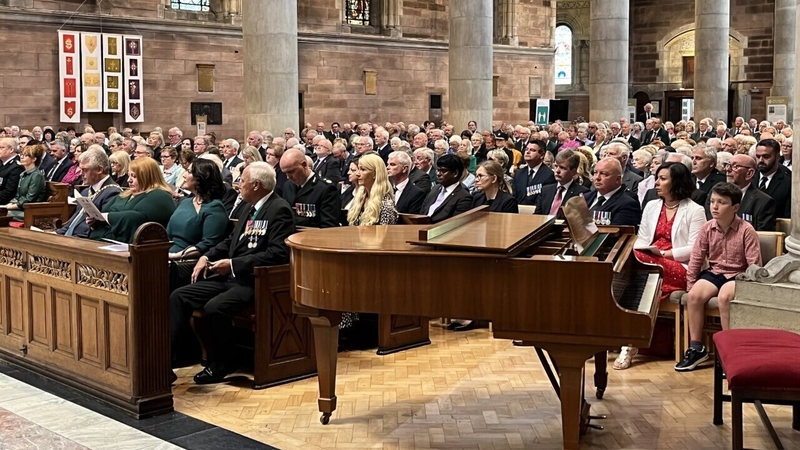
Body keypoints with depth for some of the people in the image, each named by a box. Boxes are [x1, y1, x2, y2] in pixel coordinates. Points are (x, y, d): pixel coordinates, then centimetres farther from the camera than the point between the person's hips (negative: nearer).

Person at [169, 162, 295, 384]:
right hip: (230, 276, 9)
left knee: (215, 307, -30)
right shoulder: (249, 210, 17)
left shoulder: (279, 210, -11)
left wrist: (233, 264, -21)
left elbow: (278, 254, -21)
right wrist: (207, 256, 5)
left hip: (254, 281, -9)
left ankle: (219, 365, -8)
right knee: (179, 297, -3)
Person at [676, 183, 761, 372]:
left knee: (724, 296, -35)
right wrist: (690, 284, 1)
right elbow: (696, 257, 4)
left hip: (737, 275, -4)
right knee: (694, 295, -24)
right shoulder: (707, 228, 0)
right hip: (714, 272, 4)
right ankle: (696, 348, -13)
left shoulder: (746, 230, -11)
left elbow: (754, 264, -11)